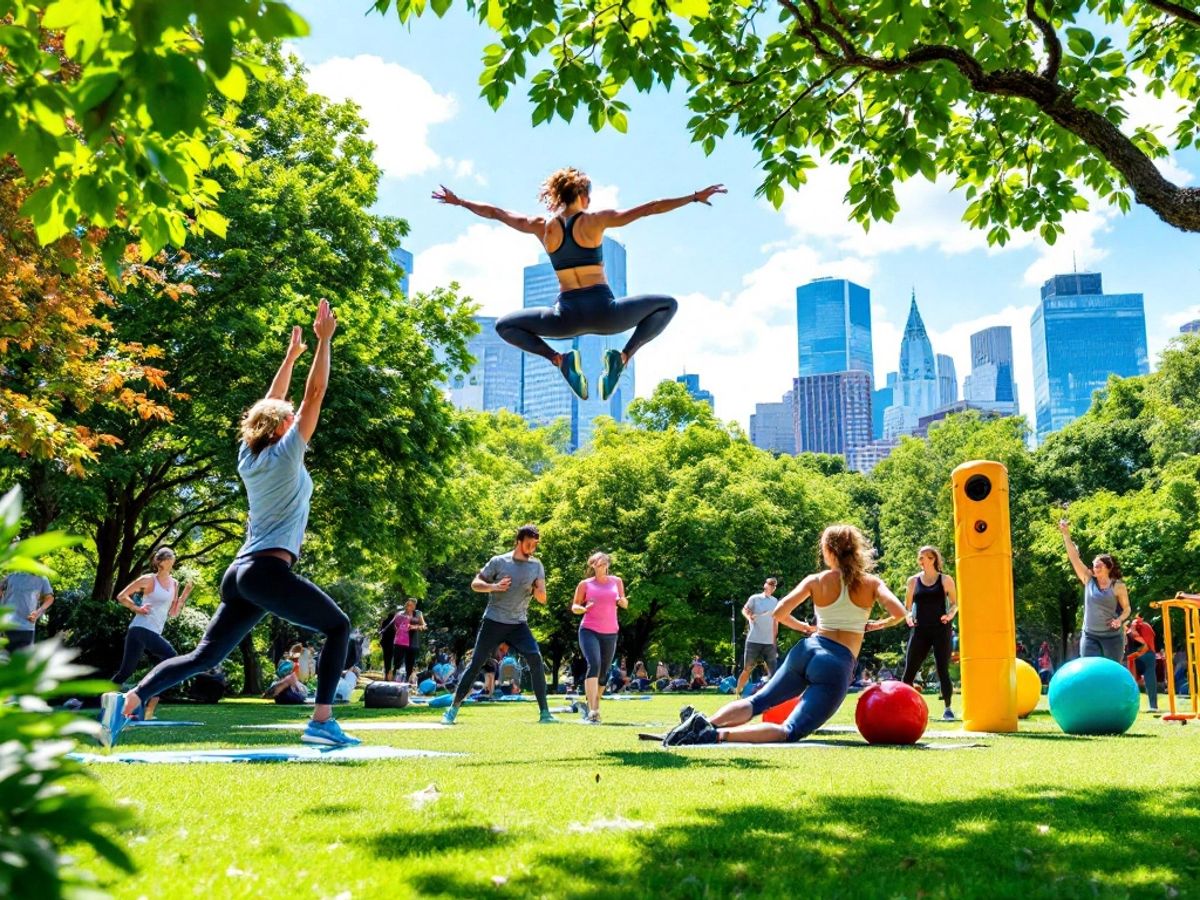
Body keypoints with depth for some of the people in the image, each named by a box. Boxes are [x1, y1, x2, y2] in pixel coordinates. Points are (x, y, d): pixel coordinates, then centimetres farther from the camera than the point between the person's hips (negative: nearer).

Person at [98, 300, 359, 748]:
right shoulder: (285, 454, -5)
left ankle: (127, 701, -8)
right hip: (270, 571, -8)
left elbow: (268, 407, 28)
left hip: (240, 572, 8)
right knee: (338, 627, 5)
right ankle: (321, 722, -4)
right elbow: (314, 395, -7)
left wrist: (291, 356, 33)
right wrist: (324, 340, -4)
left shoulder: (249, 456, 15)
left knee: (205, 655, 9)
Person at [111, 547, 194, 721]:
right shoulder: (149, 580, -4)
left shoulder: (174, 584, 14)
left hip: (154, 634, 7)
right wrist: (137, 608, -11)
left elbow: (173, 613, 14)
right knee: (127, 670, -10)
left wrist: (185, 595, 5)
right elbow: (121, 597, 0)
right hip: (140, 630, -7)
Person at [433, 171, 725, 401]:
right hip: (605, 314, -2)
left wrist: (458, 201, 33)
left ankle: (559, 360, -1)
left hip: (567, 318, 2)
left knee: (504, 326, 26)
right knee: (667, 305, 19)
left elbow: (494, 212, 19)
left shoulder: (542, 226, 7)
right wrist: (695, 197, 0)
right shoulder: (596, 220, -1)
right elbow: (649, 209, -4)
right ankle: (623, 357, -3)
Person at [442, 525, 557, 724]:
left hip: (519, 625, 2)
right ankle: (453, 709, 10)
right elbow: (475, 584, 1)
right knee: (475, 665, -1)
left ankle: (544, 713, -9)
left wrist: (538, 591, -21)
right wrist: (494, 586, -18)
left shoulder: (536, 566, 4)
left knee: (536, 661, -14)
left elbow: (543, 600, 3)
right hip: (493, 622, -2)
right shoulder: (499, 562, -3)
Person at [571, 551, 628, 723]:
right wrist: (583, 609, -15)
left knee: (604, 672, 7)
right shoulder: (585, 584, 4)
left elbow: (625, 604, 17)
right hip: (589, 631, -4)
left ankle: (594, 706, 25)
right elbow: (574, 606, 8)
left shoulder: (616, 581, 11)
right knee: (594, 665, -23)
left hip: (610, 633, 4)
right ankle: (592, 710, -29)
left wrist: (622, 601, -7)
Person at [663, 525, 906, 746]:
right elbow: (899, 613, -9)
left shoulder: (815, 581, 9)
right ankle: (718, 734, -34)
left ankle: (706, 722, -7)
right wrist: (878, 625, 12)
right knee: (791, 731, -13)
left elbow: (779, 613, 2)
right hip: (837, 665, -4)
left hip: (806, 650, 4)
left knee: (758, 702, 20)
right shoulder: (871, 583, 4)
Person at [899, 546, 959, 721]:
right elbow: (907, 606, 12)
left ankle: (948, 708, 10)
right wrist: (907, 616, -8)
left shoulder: (945, 580, 3)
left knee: (943, 670, -1)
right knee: (909, 671, -3)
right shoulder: (913, 581, 7)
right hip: (919, 630, 2)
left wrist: (951, 614, -13)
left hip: (941, 629, -2)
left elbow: (955, 603, 7)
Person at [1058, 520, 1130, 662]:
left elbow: (1126, 608, 4)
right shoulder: (1089, 580, 3)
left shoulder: (1118, 586, -3)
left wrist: (1119, 619, -18)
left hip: (1112, 635, -2)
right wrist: (1066, 534, -6)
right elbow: (1074, 558, 0)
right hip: (1089, 635, 2)